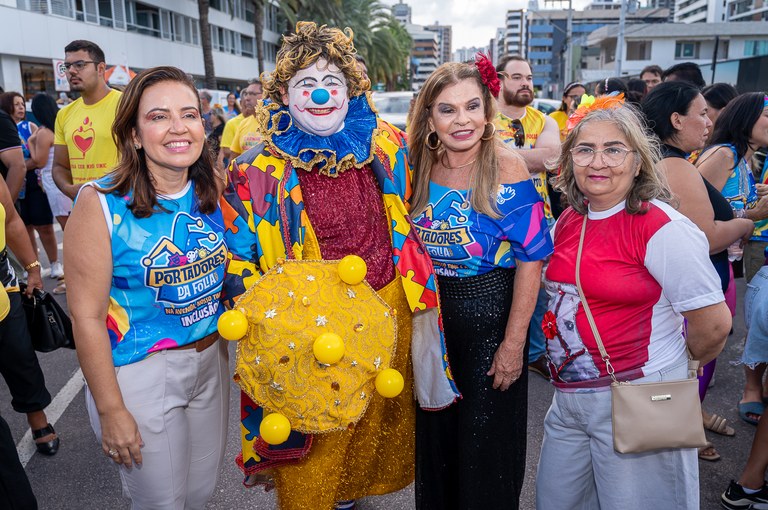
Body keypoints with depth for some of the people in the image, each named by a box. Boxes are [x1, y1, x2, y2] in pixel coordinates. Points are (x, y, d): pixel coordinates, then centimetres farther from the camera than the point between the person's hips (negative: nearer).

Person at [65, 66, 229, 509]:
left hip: (211, 360, 5)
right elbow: (87, 315, -16)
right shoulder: (103, 204, -18)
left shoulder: (213, 192, -3)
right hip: (140, 373, -4)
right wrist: (111, 410, -13)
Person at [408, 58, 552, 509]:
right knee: (435, 434, 19)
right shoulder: (421, 167, -3)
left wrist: (514, 342, -17)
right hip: (432, 311, 5)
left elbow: (531, 257, -16)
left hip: (492, 311, -4)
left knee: (487, 441, 10)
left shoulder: (507, 167, -16)